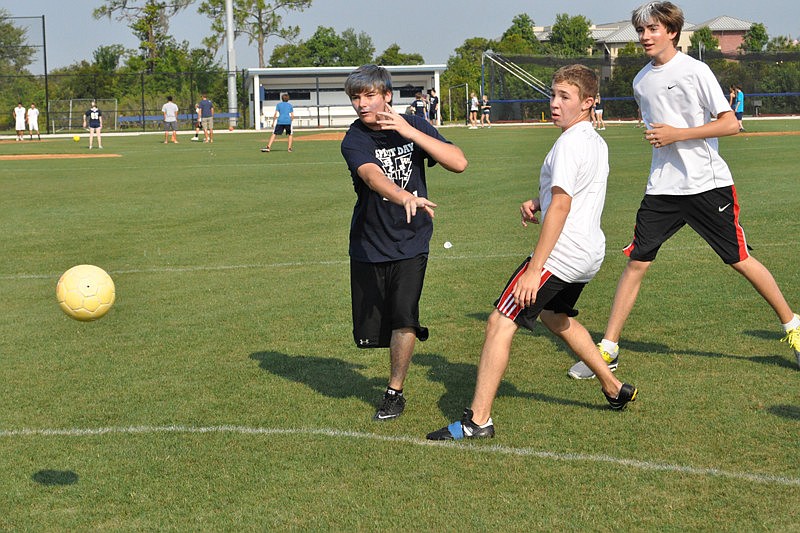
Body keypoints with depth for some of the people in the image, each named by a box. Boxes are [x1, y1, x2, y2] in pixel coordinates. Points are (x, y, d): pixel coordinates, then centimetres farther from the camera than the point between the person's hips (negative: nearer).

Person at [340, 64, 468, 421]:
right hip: (368, 244, 0)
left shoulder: (413, 126, -4)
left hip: (411, 242, 0)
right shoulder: (354, 140, -12)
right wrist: (405, 197, -55)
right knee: (368, 332, 4)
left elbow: (459, 163, -16)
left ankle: (395, 392, 5)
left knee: (403, 317, -16)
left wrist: (408, 132, -25)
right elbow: (372, 175, -33)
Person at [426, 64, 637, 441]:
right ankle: (615, 390, 39)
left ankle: (477, 421, -15)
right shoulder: (596, 142, 14)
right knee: (555, 316, 33)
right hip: (590, 252, 10)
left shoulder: (570, 143, -16)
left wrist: (534, 270, -24)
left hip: (561, 253, -10)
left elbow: (561, 205, -23)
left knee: (500, 323, -11)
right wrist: (536, 203, 8)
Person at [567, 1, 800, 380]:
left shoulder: (694, 71, -8)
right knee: (636, 261, -2)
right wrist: (657, 137, 10)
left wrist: (677, 134, -15)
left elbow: (730, 123, -12)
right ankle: (608, 349, 4)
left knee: (740, 260, 1)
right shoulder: (641, 82, 10)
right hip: (662, 189, 5)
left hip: (708, 184, -5)